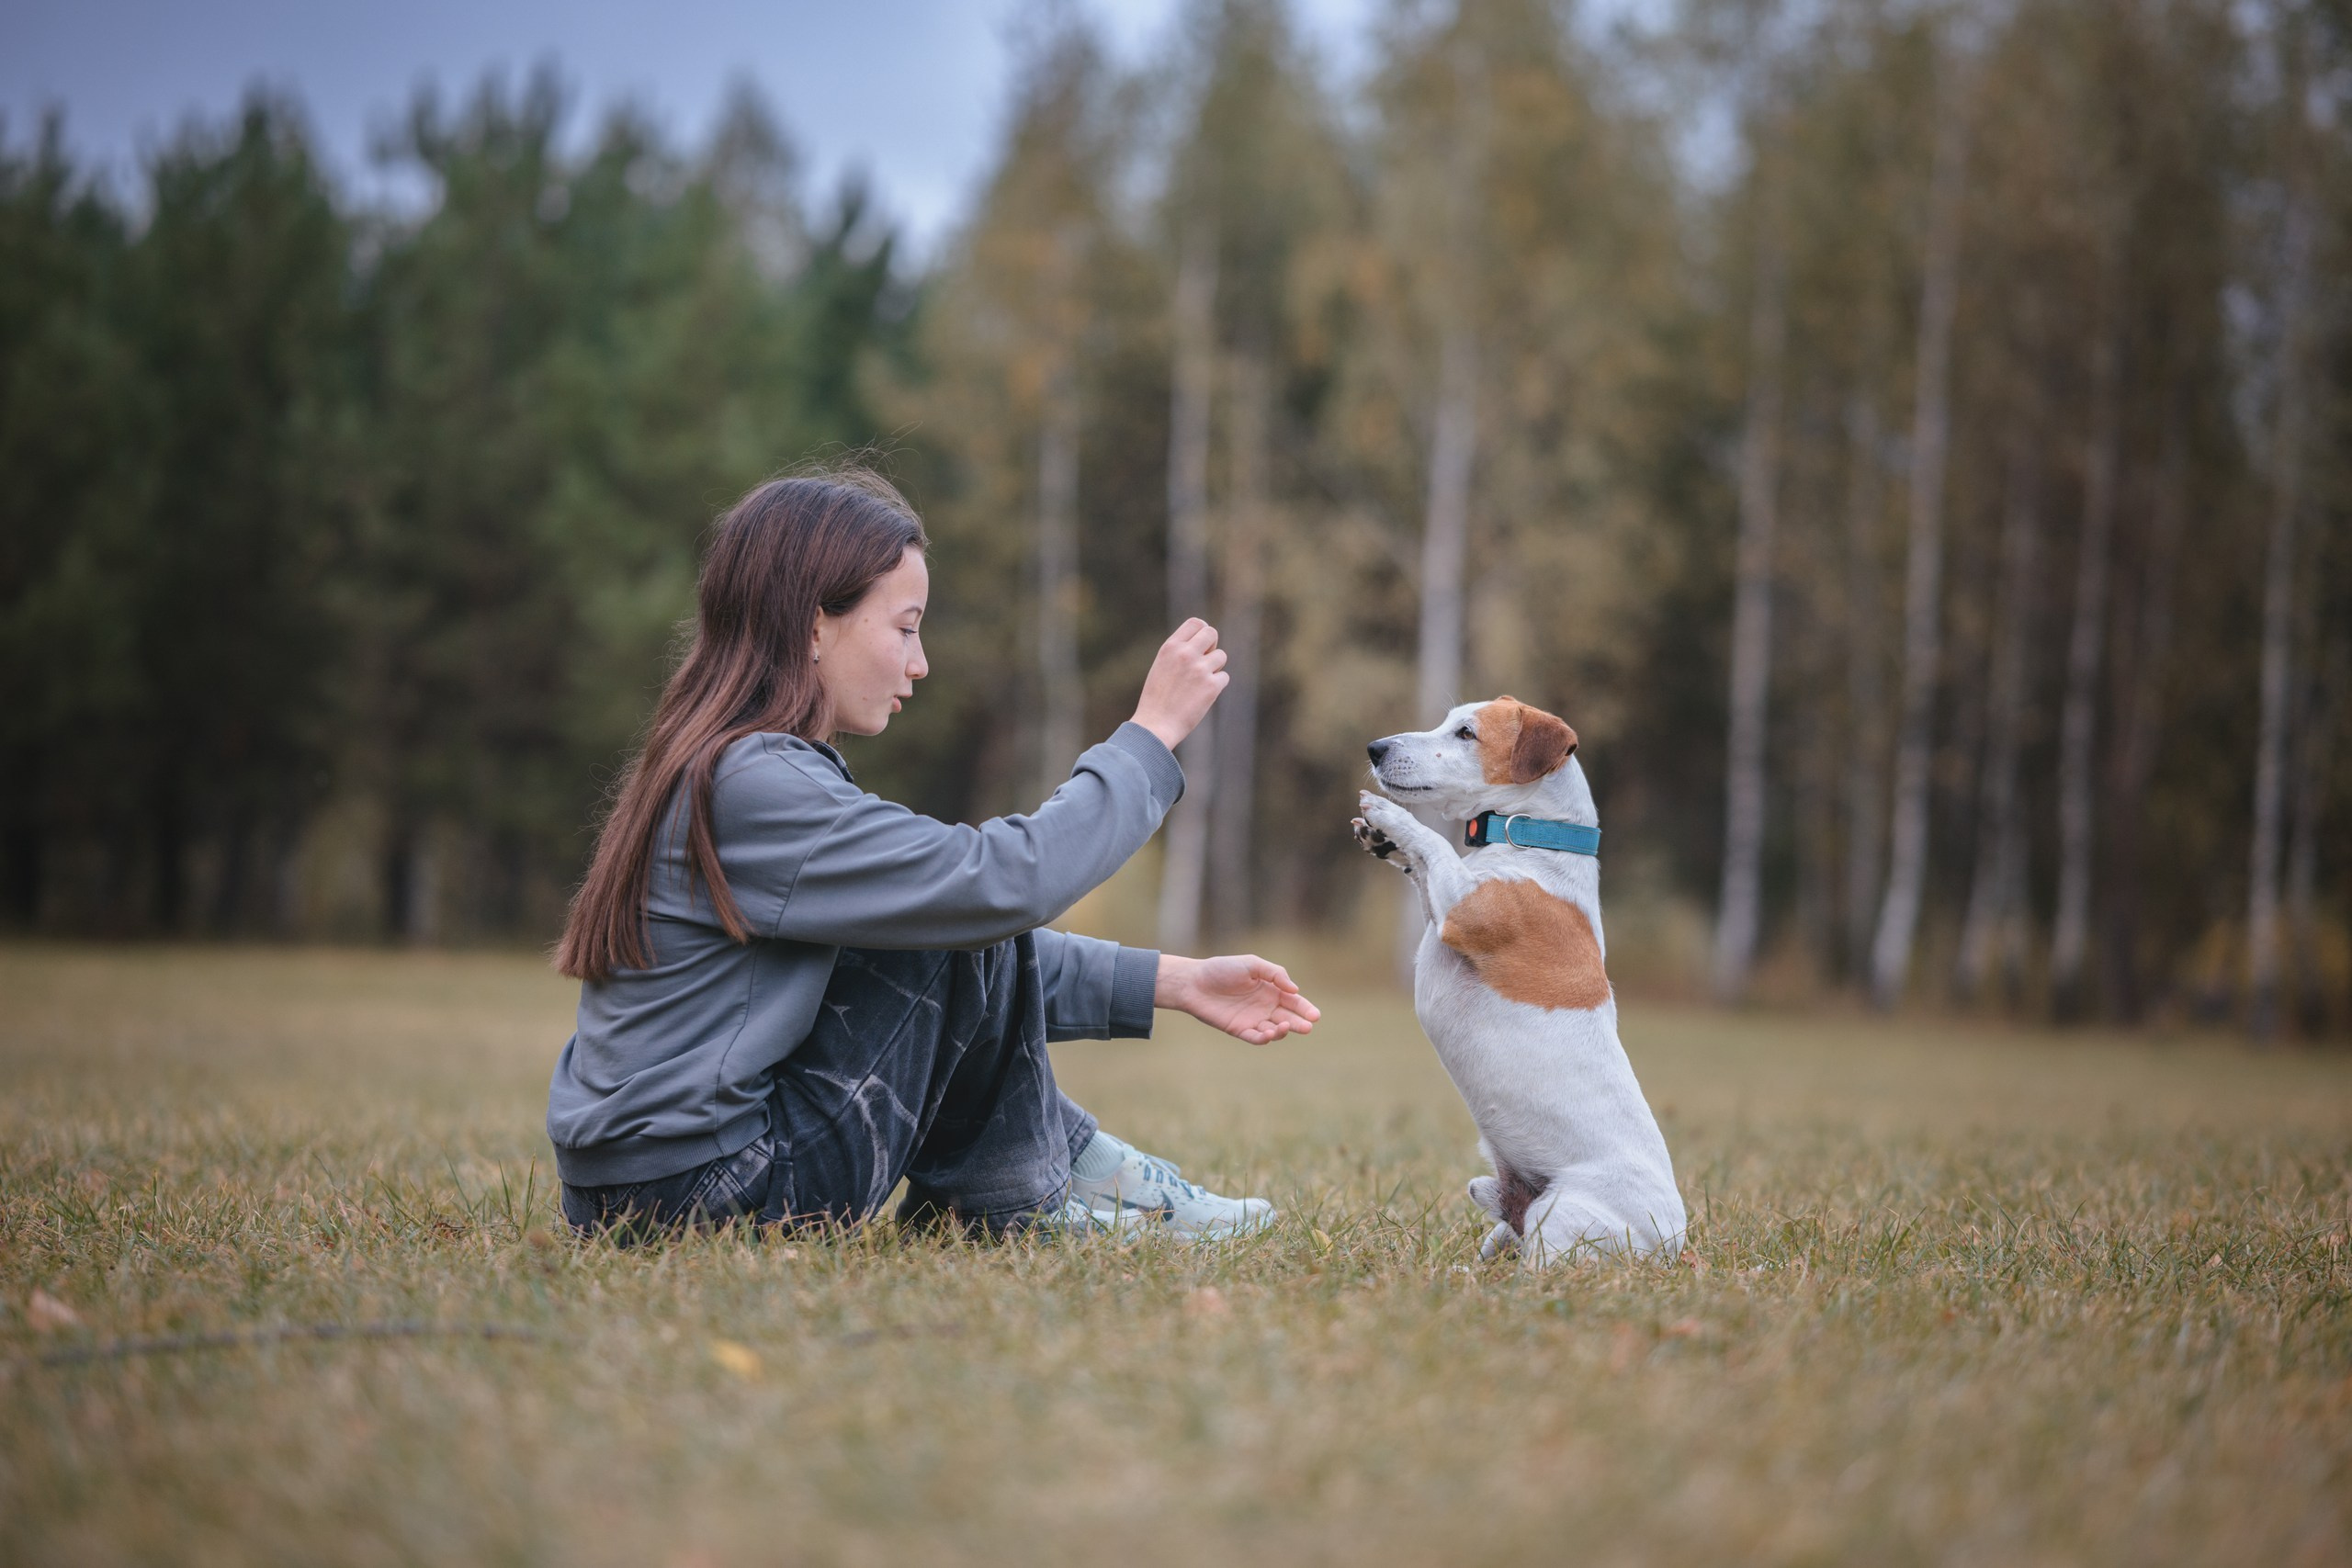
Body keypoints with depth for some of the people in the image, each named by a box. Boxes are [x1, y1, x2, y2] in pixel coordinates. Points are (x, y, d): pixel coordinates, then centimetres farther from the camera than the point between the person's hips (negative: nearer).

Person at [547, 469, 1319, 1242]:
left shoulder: (717, 771, 13)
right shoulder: (756, 787, -19)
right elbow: (1007, 881, -22)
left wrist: (1176, 983, 11)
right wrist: (1153, 730, -10)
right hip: (697, 1197, -10)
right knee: (972, 926, -7)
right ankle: (1028, 1194, 10)